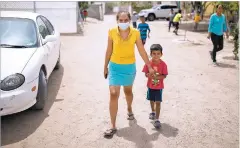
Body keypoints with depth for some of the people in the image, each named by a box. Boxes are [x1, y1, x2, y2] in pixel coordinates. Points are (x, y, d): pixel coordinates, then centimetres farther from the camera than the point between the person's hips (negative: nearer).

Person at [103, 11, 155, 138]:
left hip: (129, 67, 1)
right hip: (115, 66, -1)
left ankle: (129, 109, 53)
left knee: (128, 91, 20)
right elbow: (109, 51, -1)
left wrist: (149, 66, 0)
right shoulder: (112, 32, -10)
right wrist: (105, 66, 5)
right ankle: (113, 126, 1)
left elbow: (142, 51, -3)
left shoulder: (135, 33, -10)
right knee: (113, 94, -7)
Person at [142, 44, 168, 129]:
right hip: (150, 86, 3)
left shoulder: (163, 64, -14)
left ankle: (156, 119, 2)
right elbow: (146, 74, -8)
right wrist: (150, 75, -30)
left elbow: (164, 76, -13)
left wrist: (157, 77, -30)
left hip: (159, 87, -3)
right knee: (151, 100, 21)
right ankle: (153, 112, 48)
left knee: (158, 102, -4)